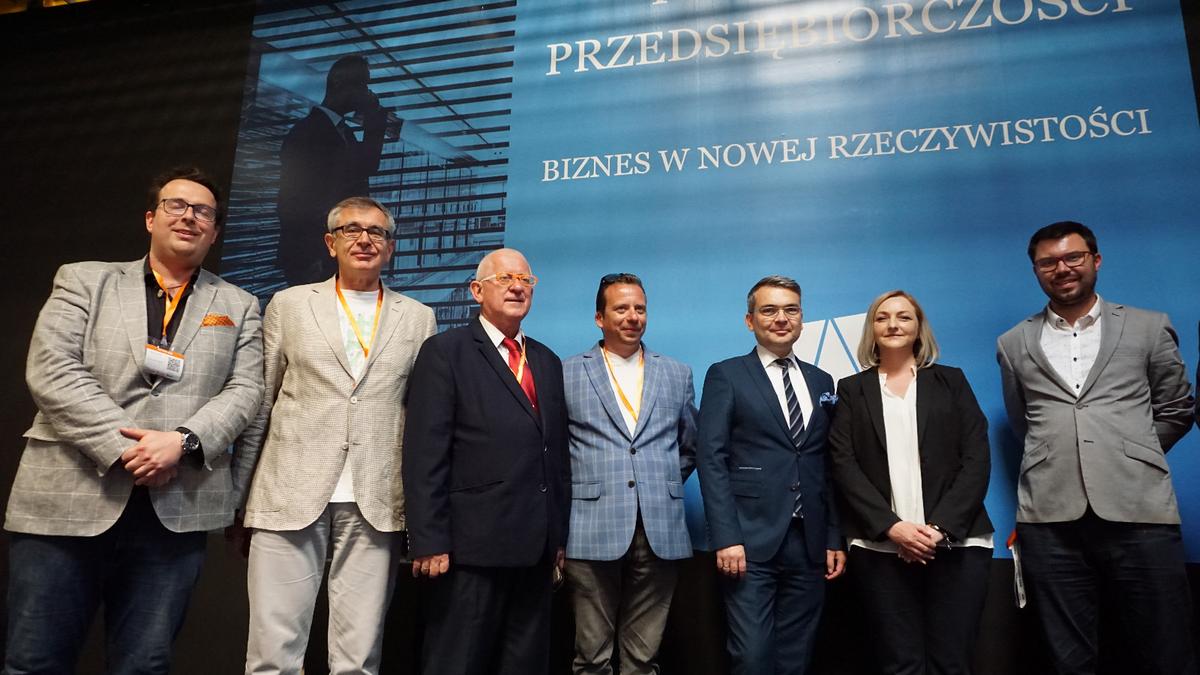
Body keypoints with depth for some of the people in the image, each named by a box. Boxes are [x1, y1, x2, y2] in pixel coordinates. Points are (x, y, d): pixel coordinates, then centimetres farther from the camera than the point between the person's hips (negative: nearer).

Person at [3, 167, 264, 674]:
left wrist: (183, 441, -14)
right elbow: (51, 371, -3)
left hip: (175, 509, 1)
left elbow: (244, 389, 3)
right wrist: (125, 445, -13)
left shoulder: (238, 306, 14)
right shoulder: (84, 281, 10)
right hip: (67, 500, 0)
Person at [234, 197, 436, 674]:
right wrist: (236, 495, 9)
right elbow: (260, 405, 10)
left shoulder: (418, 318, 10)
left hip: (376, 508, 1)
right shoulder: (289, 305, 9)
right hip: (289, 498, 0)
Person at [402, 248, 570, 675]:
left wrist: (560, 535, 13)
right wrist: (429, 542, -14)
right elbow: (425, 456, -10)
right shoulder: (444, 352, -4)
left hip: (537, 546, 6)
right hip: (474, 544, -6)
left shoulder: (548, 361, 15)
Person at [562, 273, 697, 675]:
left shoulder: (677, 374, 12)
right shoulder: (568, 373, 4)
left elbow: (690, 447, 20)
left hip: (661, 531, 2)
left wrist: (662, 486, 12)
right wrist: (578, 492, 4)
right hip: (593, 531, -2)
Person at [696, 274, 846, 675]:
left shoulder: (821, 382, 14)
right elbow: (711, 459, -7)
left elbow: (828, 467, 14)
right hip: (751, 542, -4)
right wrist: (725, 537, -15)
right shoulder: (726, 376, 0)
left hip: (810, 544, 4)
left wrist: (834, 538, 9)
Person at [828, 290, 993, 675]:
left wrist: (941, 527, -9)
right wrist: (892, 527, -11)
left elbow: (977, 459, 4)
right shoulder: (852, 390, 11)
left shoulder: (952, 382, 13)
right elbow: (844, 466, 1)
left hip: (955, 544, 1)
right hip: (880, 548, 0)